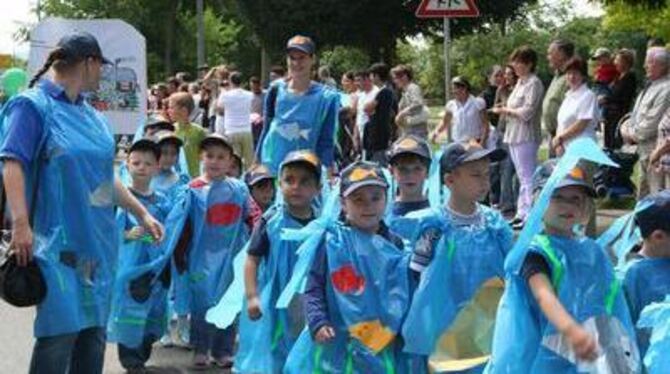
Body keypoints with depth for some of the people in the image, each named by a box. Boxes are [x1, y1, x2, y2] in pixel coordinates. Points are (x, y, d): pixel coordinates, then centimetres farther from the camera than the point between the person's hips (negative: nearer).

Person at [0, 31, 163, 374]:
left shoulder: (91, 115, 17)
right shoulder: (32, 106, -6)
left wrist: (141, 213, 24)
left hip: (97, 240, 8)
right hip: (57, 240, -8)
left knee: (94, 331, 9)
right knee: (60, 331, -12)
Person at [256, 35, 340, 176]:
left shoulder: (326, 97, -3)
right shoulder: (276, 91, 4)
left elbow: (326, 141, -1)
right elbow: (266, 130, 12)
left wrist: (329, 173, -6)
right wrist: (257, 163, 13)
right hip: (271, 168, 2)